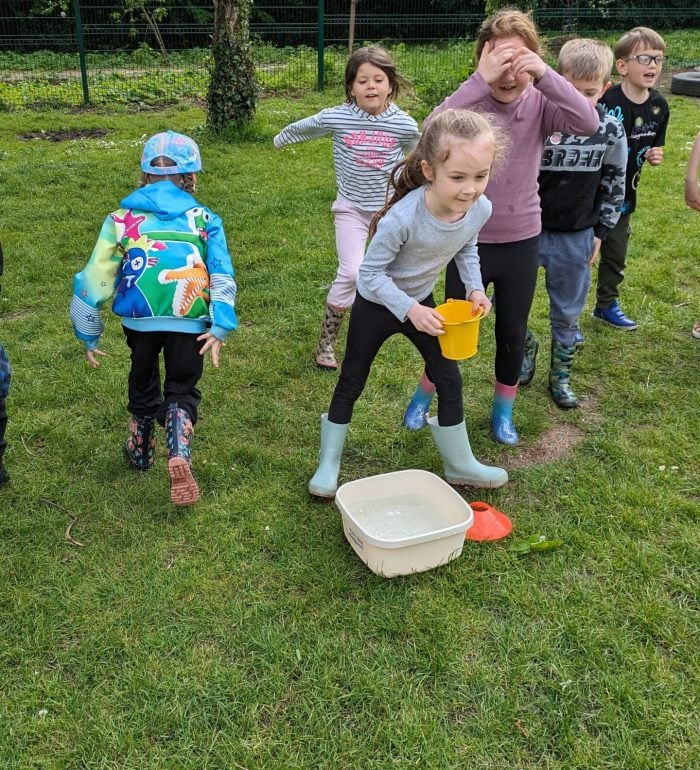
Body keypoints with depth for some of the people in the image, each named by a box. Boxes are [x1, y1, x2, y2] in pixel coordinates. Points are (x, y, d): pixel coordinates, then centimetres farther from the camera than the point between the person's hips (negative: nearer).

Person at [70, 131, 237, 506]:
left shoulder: (122, 217, 13)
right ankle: (179, 455, -11)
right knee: (181, 390, 14)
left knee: (143, 381, 26)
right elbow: (222, 274, -2)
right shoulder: (204, 219, 12)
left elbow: (95, 277, 11)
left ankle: (140, 449, 45)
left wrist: (88, 334, 19)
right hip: (190, 321, -1)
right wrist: (220, 327, -7)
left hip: (138, 319, 1)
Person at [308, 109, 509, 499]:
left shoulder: (481, 208, -19)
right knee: (351, 383, 8)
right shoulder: (403, 217, -37)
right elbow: (371, 273, -26)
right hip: (377, 305, -5)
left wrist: (475, 288, -10)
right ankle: (329, 464, 27)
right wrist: (409, 310, -34)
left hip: (422, 302, 5)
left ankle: (460, 463, 29)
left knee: (450, 380, 9)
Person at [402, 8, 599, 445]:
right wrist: (481, 81, -39)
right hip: (470, 240, -2)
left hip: (523, 242, 2)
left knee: (513, 334, 15)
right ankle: (424, 399, 36)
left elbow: (589, 124, -26)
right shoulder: (470, 101, -13)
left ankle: (503, 411, 37)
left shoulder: (540, 103, -9)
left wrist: (546, 75, -34)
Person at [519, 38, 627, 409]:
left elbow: (614, 183, 7)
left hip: (575, 238, 1)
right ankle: (526, 346, 34)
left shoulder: (611, 131, -7)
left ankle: (561, 373, 34)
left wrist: (600, 232, 8)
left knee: (567, 314, 13)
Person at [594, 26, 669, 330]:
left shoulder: (658, 105, 0)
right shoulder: (606, 102, -21)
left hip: (624, 194, 7)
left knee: (616, 254, 20)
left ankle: (607, 305, 40)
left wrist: (654, 156, -8)